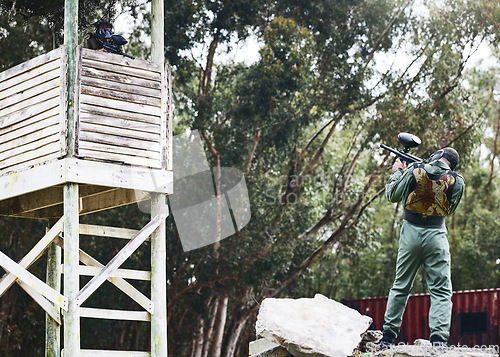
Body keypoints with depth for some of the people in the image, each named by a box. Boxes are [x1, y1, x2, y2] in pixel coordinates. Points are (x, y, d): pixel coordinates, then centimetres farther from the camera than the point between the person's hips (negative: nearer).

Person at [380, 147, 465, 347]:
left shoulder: (414, 170, -3)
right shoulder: (456, 181, -3)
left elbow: (392, 195, 8)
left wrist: (397, 172, 24)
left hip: (411, 233, 2)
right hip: (436, 235, -2)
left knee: (400, 287, 13)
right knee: (441, 291, 2)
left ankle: (388, 336, 15)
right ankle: (439, 339, -12)